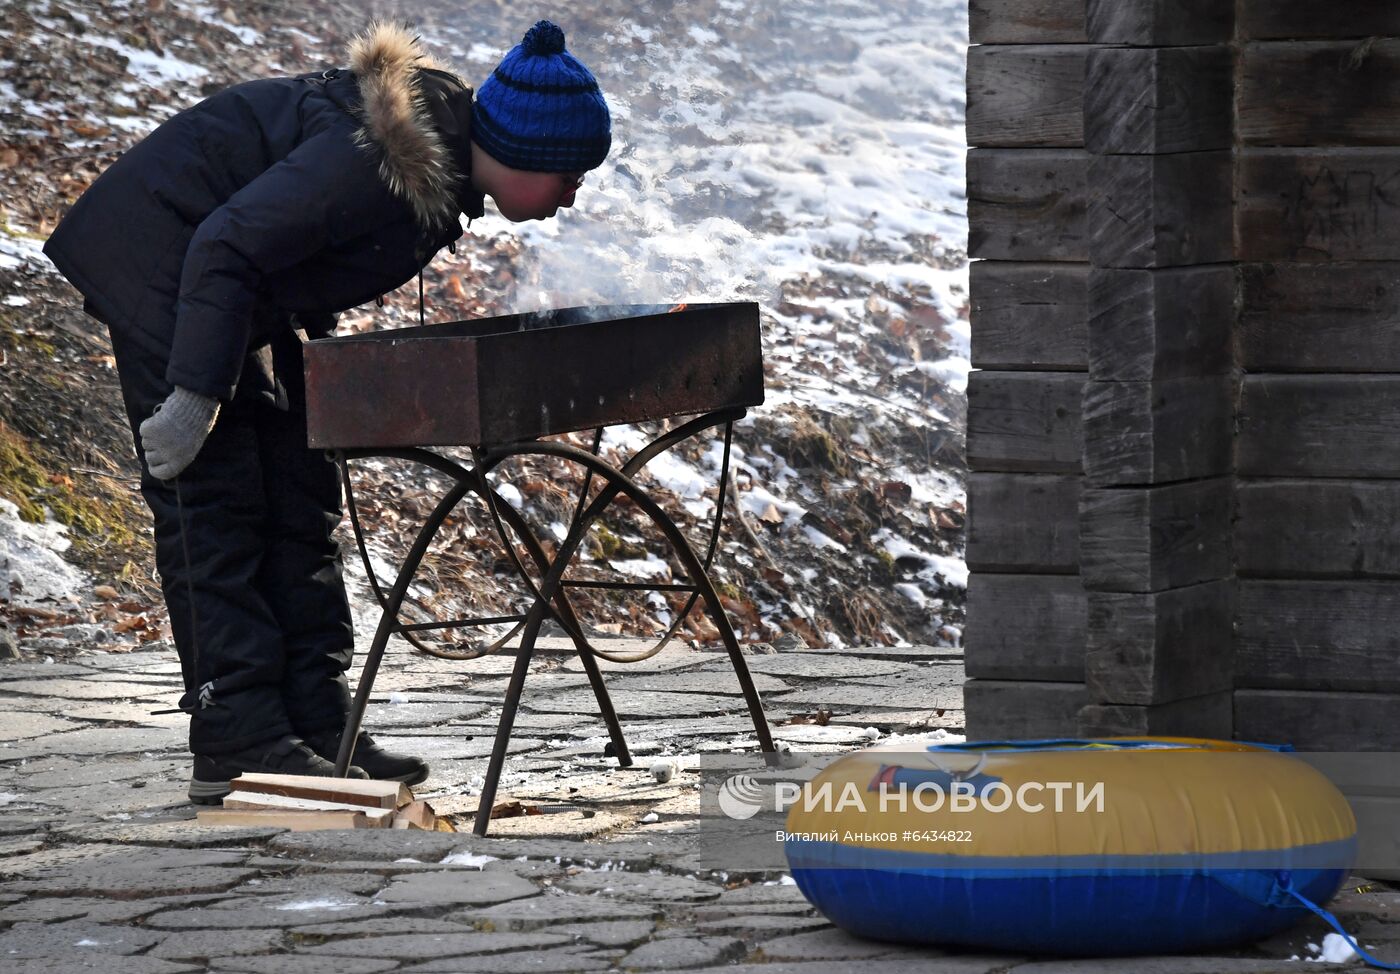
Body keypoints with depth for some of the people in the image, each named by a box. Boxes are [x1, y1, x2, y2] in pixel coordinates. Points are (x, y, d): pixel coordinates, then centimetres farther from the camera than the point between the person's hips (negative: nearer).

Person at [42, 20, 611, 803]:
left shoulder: (442, 156, -2)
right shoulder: (376, 153, -32)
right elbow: (228, 246, -31)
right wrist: (194, 394, -29)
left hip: (241, 291, 10)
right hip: (159, 262, -10)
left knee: (299, 490, 6)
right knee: (215, 498, -11)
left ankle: (320, 725, 7)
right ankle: (237, 744, -12)